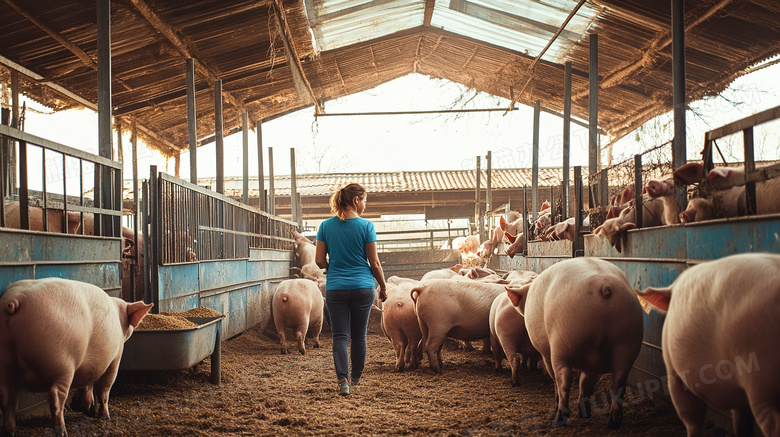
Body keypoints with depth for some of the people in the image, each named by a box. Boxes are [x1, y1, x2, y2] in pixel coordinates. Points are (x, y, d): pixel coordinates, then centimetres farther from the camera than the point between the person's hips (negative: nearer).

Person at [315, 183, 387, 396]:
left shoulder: (326, 226, -1)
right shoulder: (366, 226, -8)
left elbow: (319, 260, 0)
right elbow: (374, 263, -6)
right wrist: (383, 286, 8)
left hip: (335, 288, 1)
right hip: (363, 287, -1)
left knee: (340, 336, 3)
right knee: (359, 335, 15)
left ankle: (343, 379, -13)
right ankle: (356, 378, 29)